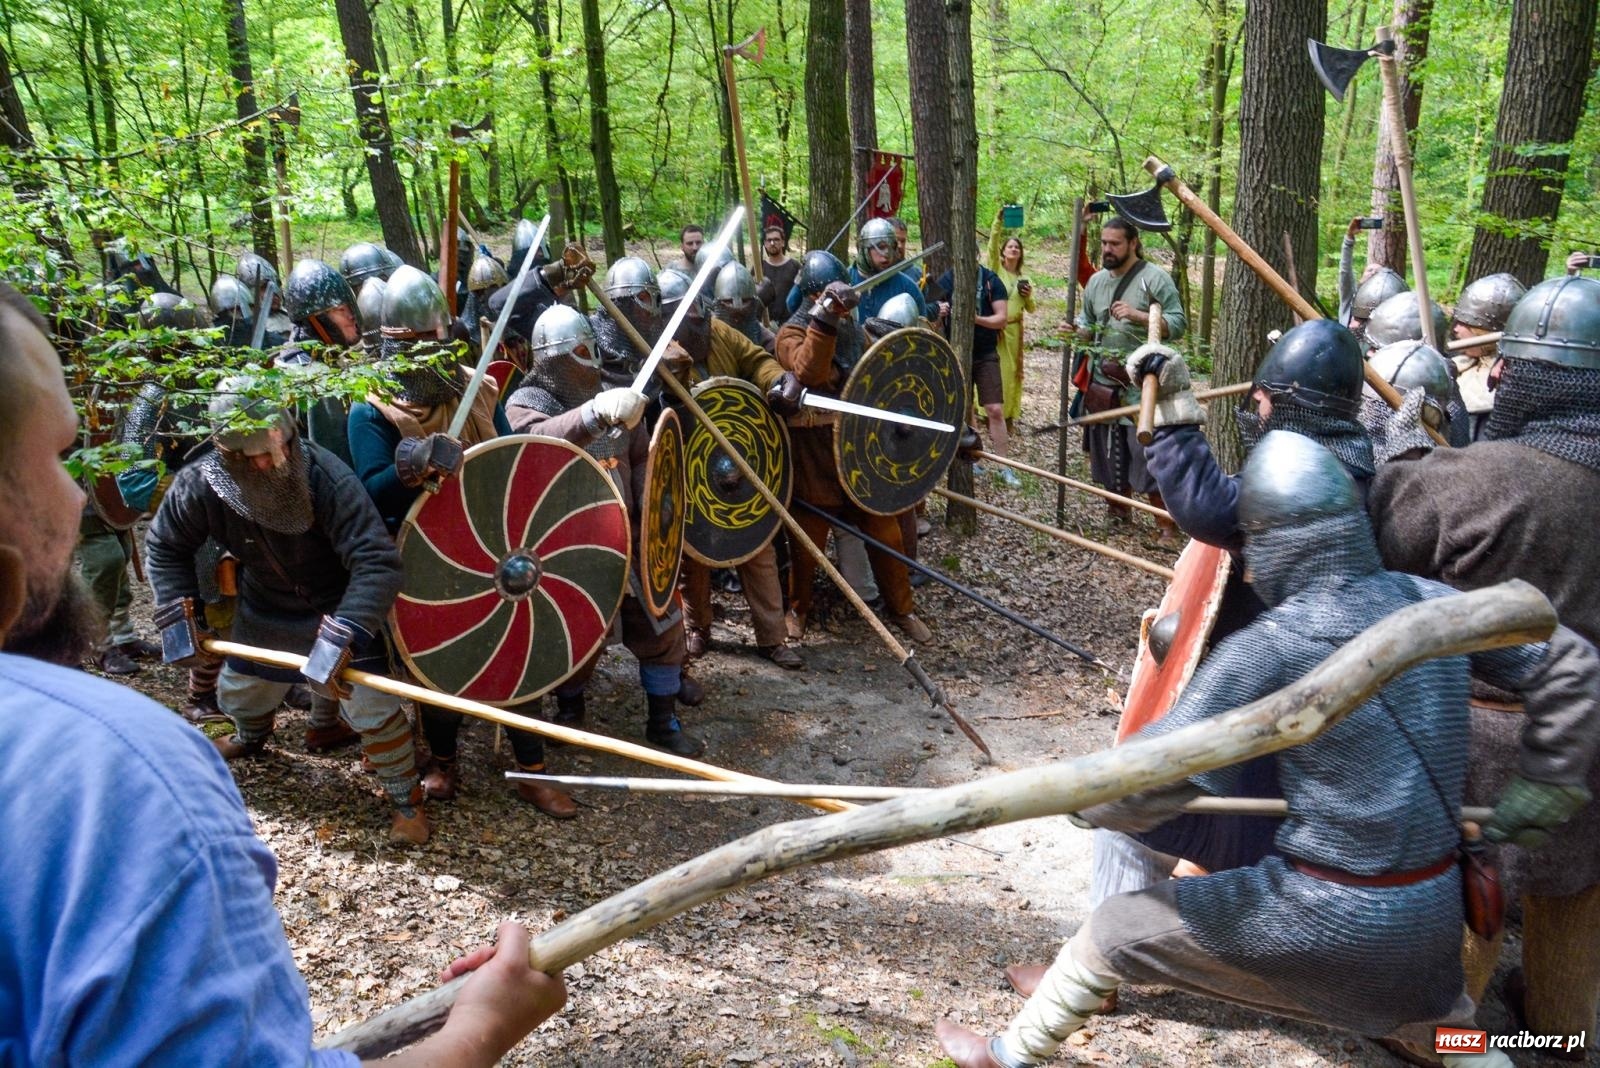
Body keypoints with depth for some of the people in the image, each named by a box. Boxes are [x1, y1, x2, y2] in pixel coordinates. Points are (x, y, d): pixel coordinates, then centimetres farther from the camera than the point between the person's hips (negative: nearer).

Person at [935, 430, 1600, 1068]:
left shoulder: (1269, 651, -20)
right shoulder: (1427, 604, -3)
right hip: (1433, 909, 6)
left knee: (1110, 931, 12)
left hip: (1325, 914, -5)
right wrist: (1541, 788, 13)